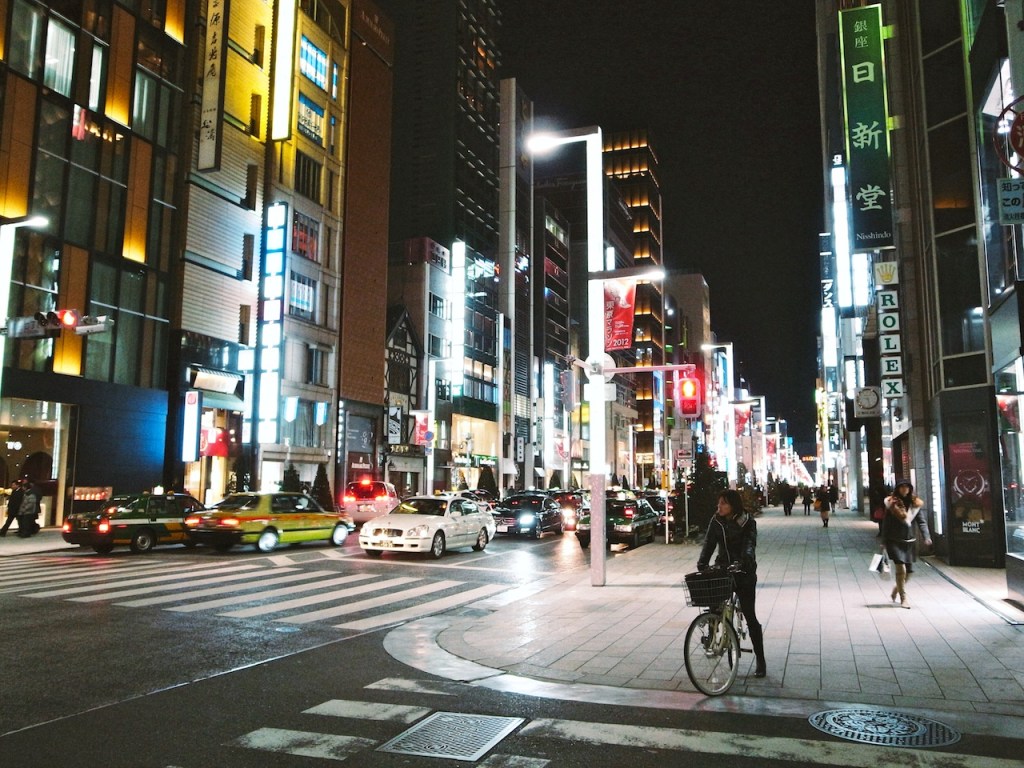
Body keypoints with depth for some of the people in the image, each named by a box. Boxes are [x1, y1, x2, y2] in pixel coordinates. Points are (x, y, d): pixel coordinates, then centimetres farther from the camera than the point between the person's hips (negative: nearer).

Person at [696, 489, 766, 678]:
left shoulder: (747, 522, -9)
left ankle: (760, 660, 10)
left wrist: (744, 560, -41)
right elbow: (709, 542, -6)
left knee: (750, 616, 0)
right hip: (722, 568, 4)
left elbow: (749, 543, -21)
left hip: (743, 572, -3)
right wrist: (702, 563, -22)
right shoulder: (716, 521, 2)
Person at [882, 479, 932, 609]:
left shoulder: (916, 504, 3)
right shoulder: (891, 504, -4)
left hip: (909, 541, 4)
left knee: (909, 571, 8)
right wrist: (884, 543, -2)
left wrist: (926, 537, -16)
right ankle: (903, 598, 1)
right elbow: (886, 524, -1)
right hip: (895, 541, -4)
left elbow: (921, 522, 0)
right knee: (901, 569, -11)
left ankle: (896, 590, 35)